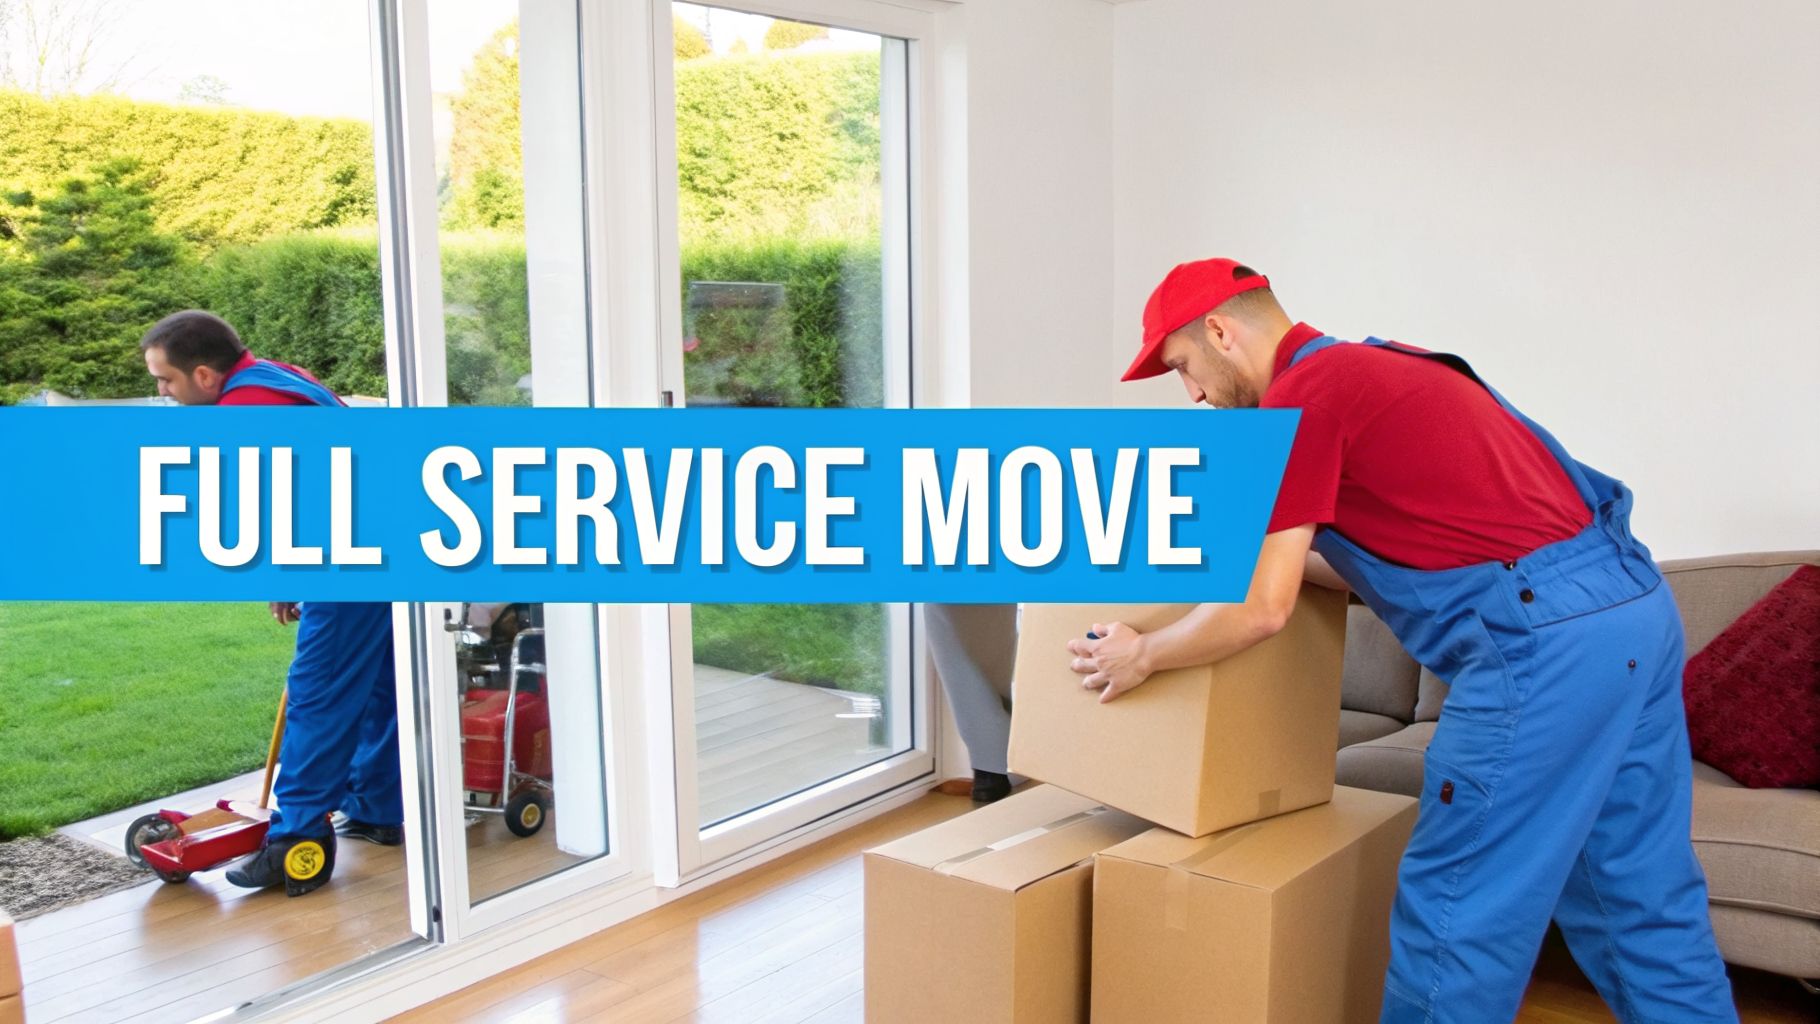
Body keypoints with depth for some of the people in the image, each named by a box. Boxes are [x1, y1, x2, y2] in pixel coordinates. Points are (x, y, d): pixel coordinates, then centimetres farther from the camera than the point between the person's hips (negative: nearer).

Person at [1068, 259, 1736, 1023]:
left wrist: (1142, 655, 7)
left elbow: (1260, 610, -9)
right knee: (1644, 899, 17)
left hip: (1545, 638, -10)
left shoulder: (1297, 398, -7)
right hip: (1633, 601, 10)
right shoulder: (1375, 366, 21)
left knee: (1456, 909, 3)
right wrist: (1267, 545, 29)